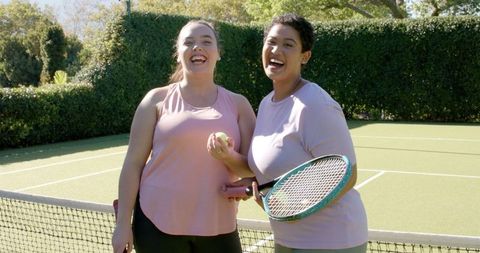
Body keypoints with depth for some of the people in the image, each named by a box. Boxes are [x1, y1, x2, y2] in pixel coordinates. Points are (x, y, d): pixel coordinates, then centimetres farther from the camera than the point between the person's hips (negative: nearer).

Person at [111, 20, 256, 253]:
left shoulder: (238, 104, 6)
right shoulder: (157, 99, 1)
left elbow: (252, 168, 4)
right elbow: (133, 163, 0)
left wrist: (229, 158, -18)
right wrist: (123, 223, -4)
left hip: (218, 228, 2)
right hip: (158, 225, -1)